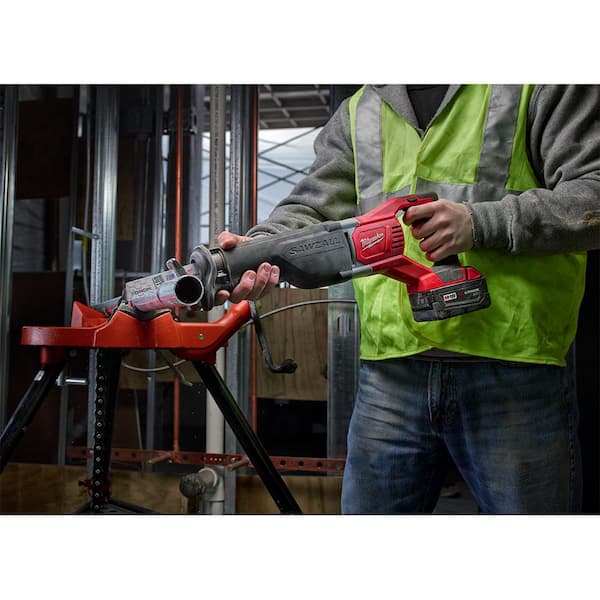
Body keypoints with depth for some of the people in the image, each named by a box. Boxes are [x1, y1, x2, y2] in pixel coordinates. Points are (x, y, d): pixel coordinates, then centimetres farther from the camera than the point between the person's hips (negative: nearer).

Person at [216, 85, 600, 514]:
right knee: (367, 507, 12)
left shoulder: (543, 88, 6)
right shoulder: (357, 112, 18)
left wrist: (481, 223, -18)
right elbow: (314, 208, 10)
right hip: (390, 371, 4)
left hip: (513, 370, -3)